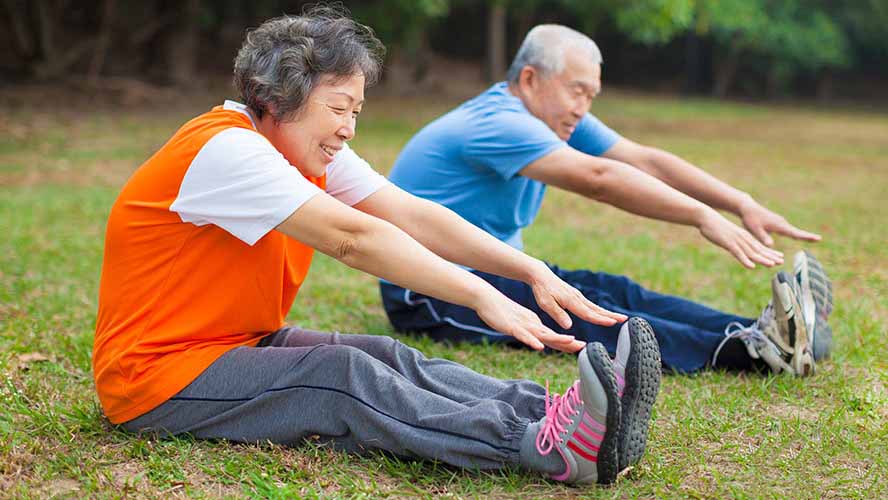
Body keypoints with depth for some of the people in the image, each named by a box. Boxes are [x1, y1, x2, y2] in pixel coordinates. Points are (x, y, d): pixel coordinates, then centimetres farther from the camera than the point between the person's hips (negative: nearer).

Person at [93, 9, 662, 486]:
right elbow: (352, 238, -30)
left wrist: (531, 271, -13)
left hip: (245, 344, 8)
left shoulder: (312, 152, 5)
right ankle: (544, 448, -41)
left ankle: (551, 414, -32)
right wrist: (483, 298, -34)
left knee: (390, 357, -16)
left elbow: (411, 216, -3)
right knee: (347, 375, -28)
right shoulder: (225, 149, -22)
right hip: (156, 373, -8)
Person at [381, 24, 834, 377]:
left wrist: (741, 204, -13)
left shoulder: (557, 119, 7)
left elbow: (647, 161, -3)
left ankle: (764, 332, -31)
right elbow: (598, 179, -35)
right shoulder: (498, 123, -23)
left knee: (615, 291, -15)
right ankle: (745, 351, -45)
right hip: (426, 294, -9)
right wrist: (704, 217, -39)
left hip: (494, 270, 9)